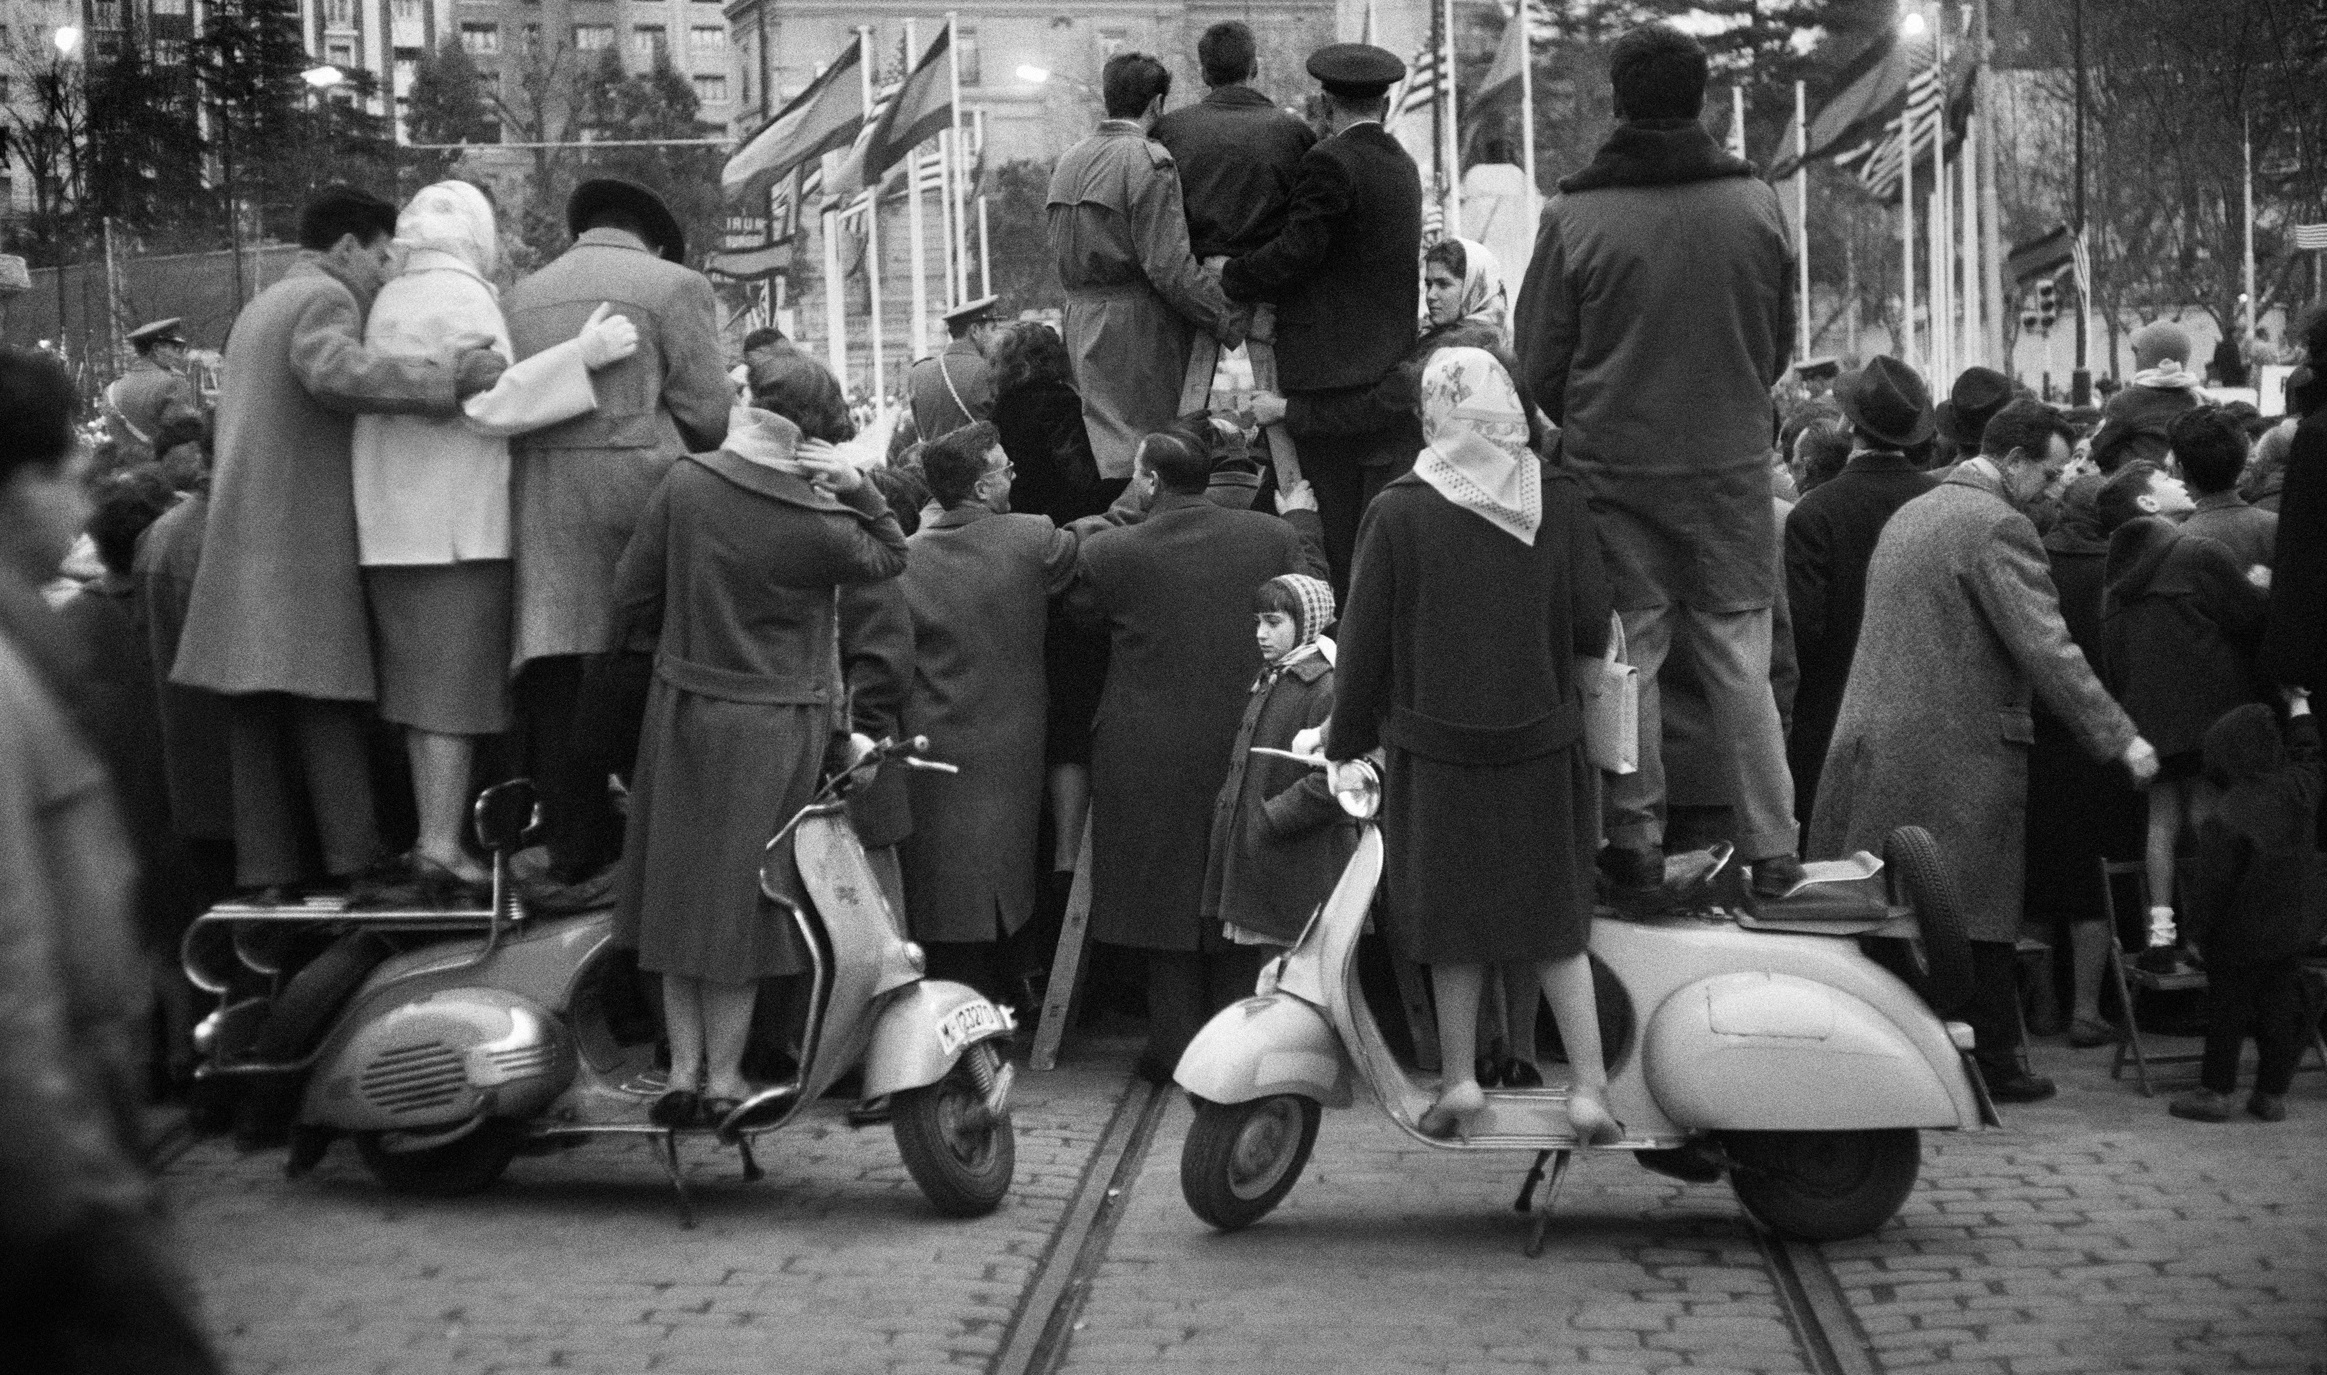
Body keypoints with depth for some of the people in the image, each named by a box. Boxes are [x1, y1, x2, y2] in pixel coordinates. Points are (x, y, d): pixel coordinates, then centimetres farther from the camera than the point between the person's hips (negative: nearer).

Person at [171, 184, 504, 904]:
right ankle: (354, 857, -7)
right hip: (302, 538, -8)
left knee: (259, 711, 5)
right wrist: (444, 379, -34)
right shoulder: (326, 297, -7)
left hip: (245, 534, 8)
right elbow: (330, 370, -29)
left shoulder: (262, 305, 24)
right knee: (326, 697, -6)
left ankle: (267, 869, 4)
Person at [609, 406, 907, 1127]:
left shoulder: (684, 484, -11)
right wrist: (861, 489, -3)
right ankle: (723, 1078, 15)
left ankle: (683, 1069, 17)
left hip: (686, 709, 2)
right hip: (777, 723, -2)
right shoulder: (819, 523, -15)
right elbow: (890, 557, 5)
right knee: (740, 893, 9)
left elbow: (632, 592, -2)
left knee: (681, 882, 14)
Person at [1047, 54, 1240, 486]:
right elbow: (1169, 265, -19)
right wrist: (1223, 320, -13)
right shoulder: (1149, 162, -14)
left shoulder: (1068, 162, 12)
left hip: (1081, 318, 8)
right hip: (1137, 322, -8)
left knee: (1105, 442, 13)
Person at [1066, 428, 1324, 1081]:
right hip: (1246, 750, 2)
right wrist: (1301, 513, 29)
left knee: (1165, 900, 10)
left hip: (1148, 755, -2)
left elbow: (1072, 611, 6)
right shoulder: (1274, 536, -4)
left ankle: (1176, 1046, 12)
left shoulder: (1108, 553, -12)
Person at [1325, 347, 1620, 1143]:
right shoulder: (1559, 502, -5)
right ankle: (1589, 1085, 10)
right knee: (1556, 923, 12)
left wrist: (1347, 742, 6)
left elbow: (1364, 643, -6)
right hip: (1543, 746, 2)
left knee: (1454, 926, 12)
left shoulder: (1398, 514, -11)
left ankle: (1460, 1079, 20)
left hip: (1437, 753, -2)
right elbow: (1594, 628, -3)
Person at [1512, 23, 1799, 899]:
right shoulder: (1756, 203, -4)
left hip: (1613, 465, -1)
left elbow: (1539, 363, -2)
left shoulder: (1574, 217, -10)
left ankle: (1636, 843, 15)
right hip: (1733, 459, 1)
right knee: (1739, 653, 9)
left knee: (1627, 653, 9)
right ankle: (1771, 849, 12)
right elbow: (1781, 340, 8)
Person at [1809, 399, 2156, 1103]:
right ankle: (1989, 1063, 5)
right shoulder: (1997, 526, -12)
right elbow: (2045, 648, -18)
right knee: (1978, 917, 0)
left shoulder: (1908, 514, 16)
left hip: (1874, 744, 8)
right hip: (1961, 749, -8)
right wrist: (2120, 737, -14)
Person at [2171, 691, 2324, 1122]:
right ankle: (2273, 1093, 15)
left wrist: (2200, 934, -5)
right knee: (2281, 1003, 10)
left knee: (2226, 1009, 4)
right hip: (2291, 928, 6)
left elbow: (2213, 886, -17)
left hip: (2239, 938, -6)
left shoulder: (2225, 821, -22)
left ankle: (2216, 1090, 10)